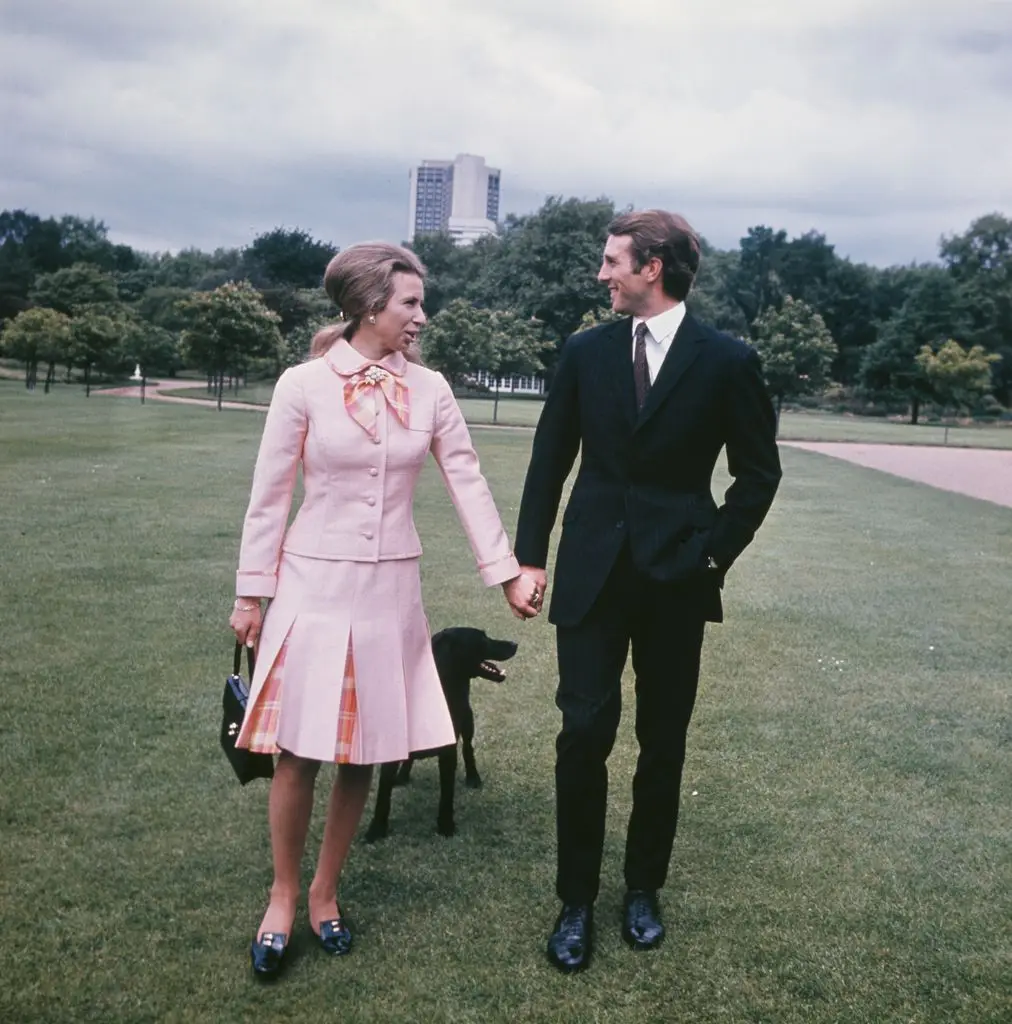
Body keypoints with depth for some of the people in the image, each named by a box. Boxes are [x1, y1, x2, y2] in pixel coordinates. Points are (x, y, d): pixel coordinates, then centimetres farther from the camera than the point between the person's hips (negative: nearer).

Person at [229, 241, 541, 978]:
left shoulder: (430, 390, 1)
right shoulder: (304, 385, -8)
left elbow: (468, 483, 5)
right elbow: (270, 495, -3)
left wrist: (508, 573, 2)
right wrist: (252, 593, -1)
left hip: (391, 587, 3)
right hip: (315, 583, -3)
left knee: (364, 753, 9)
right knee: (301, 752, 3)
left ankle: (325, 893, 29)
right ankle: (283, 896, 25)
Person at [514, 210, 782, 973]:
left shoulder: (727, 361, -4)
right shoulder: (586, 352, 3)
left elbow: (758, 473, 3)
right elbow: (551, 459, 8)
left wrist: (716, 553, -4)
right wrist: (531, 555, 3)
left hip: (677, 577, -1)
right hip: (593, 572, 1)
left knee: (663, 744, 11)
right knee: (584, 736, -2)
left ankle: (644, 889, 29)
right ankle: (577, 901, 14)